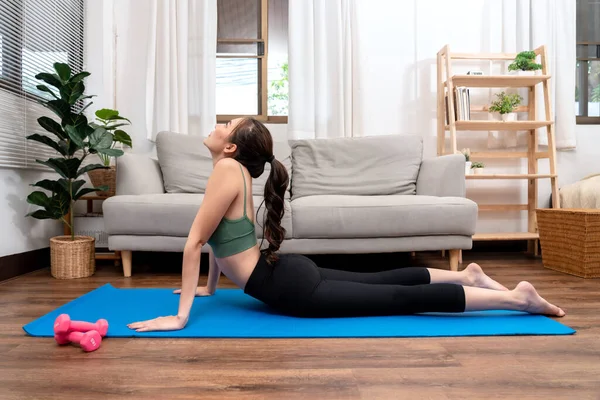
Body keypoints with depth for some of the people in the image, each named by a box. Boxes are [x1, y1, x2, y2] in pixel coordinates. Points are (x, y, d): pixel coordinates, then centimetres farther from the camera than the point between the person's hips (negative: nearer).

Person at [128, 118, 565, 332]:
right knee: (383, 281, 21)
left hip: (290, 287, -9)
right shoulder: (236, 171, 11)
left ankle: (516, 297, 5)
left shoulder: (227, 169, -17)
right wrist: (210, 288, 28)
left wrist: (180, 316, -15)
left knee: (401, 298, -4)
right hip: (291, 272, 9)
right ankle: (467, 274, 33)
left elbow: (194, 242, -18)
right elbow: (218, 237, 21)